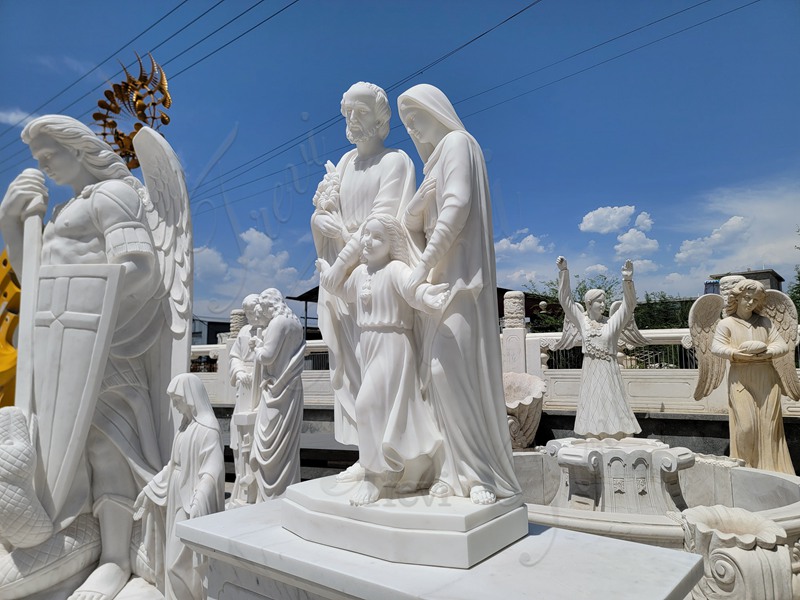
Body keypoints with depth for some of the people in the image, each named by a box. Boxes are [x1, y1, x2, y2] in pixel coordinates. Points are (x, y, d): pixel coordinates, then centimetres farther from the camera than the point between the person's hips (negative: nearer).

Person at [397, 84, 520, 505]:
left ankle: (479, 473, -6)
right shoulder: (437, 157, 27)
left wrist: (424, 264, -21)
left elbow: (457, 207, -17)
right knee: (440, 371, 2)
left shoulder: (457, 143, -1)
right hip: (440, 277, 9)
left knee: (452, 369, -15)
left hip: (457, 275, -9)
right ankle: (458, 470, 6)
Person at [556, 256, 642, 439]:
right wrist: (563, 271, -3)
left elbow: (628, 305, -10)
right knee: (593, 411, 7)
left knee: (612, 409, -2)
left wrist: (628, 280, -25)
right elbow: (565, 299, 2)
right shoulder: (582, 321, 3)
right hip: (590, 372, 2)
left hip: (608, 372, -1)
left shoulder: (613, 323, 0)